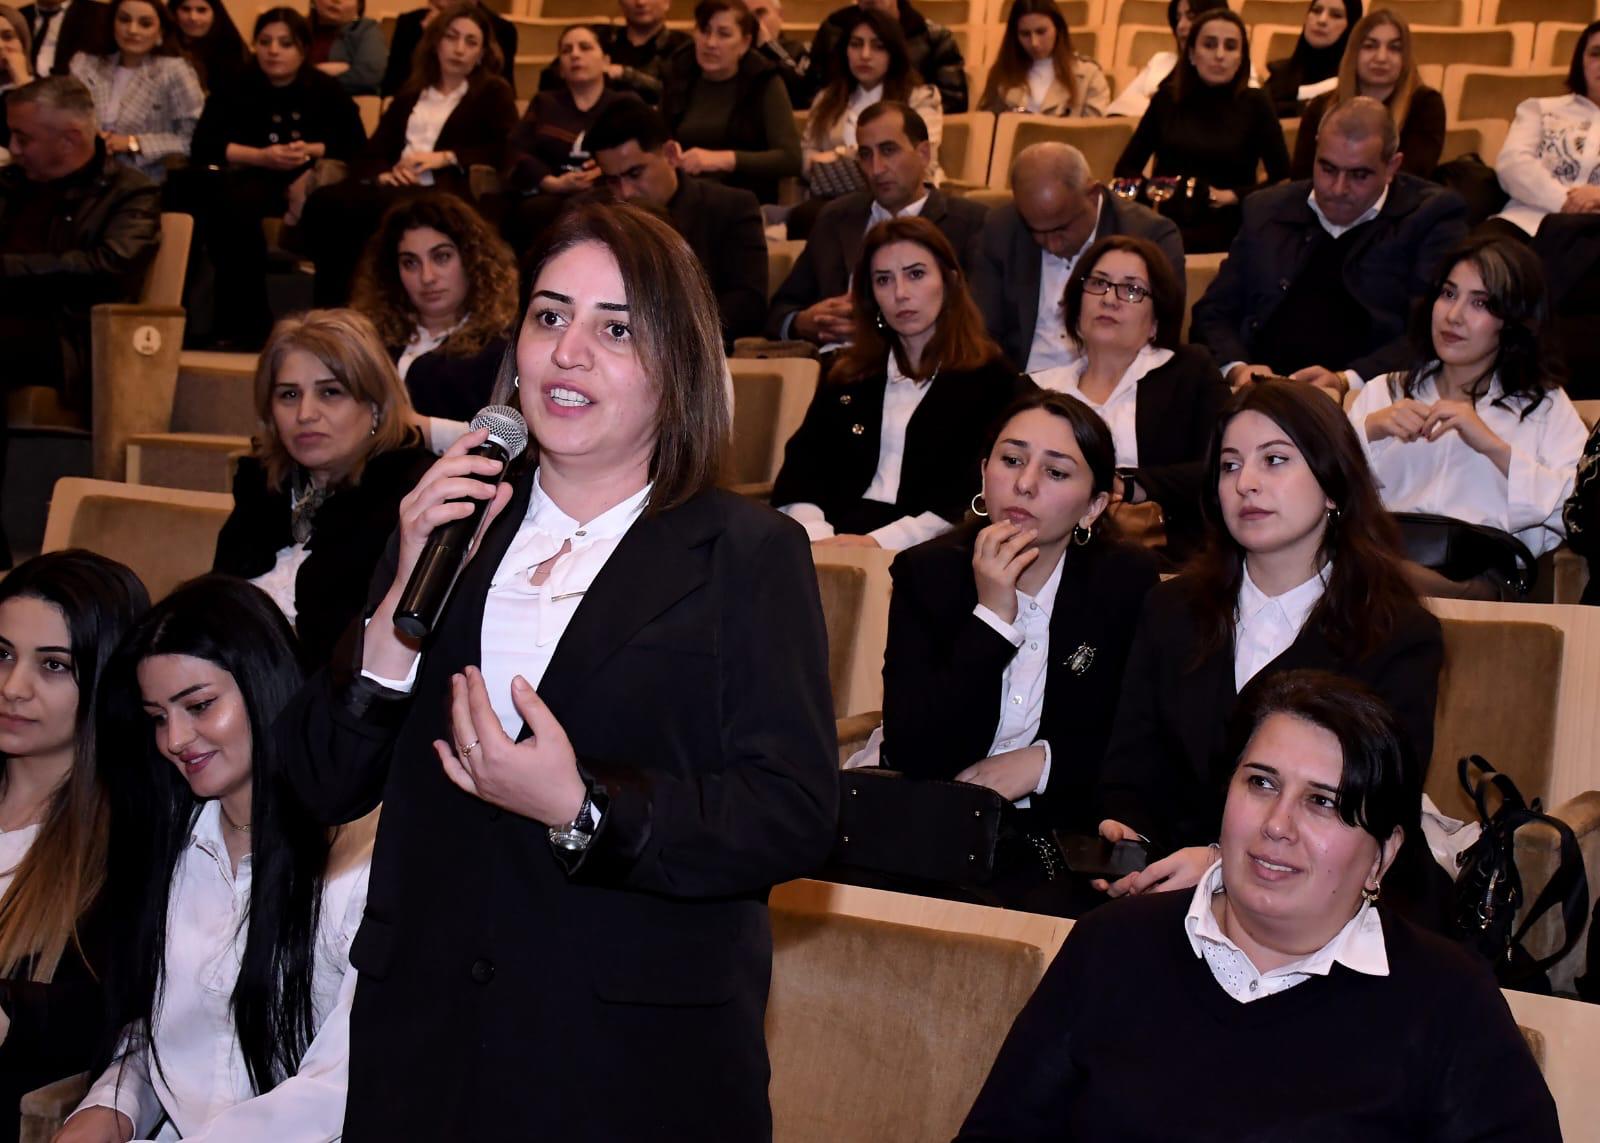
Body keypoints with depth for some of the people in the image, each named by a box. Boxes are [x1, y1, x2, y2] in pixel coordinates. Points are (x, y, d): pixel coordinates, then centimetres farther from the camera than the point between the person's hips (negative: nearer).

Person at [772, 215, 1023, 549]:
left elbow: (976, 492, -5)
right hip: (837, 537, 4)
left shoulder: (988, 377, 7)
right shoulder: (848, 373, 21)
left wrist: (878, 542, -17)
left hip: (924, 552, -4)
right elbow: (802, 468, 11)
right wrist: (815, 536, -11)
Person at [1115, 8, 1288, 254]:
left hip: (1224, 237, -3)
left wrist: (1234, 196, -9)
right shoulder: (1167, 100, 11)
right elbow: (1125, 168, 13)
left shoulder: (1255, 104, 5)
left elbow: (1283, 180, 2)